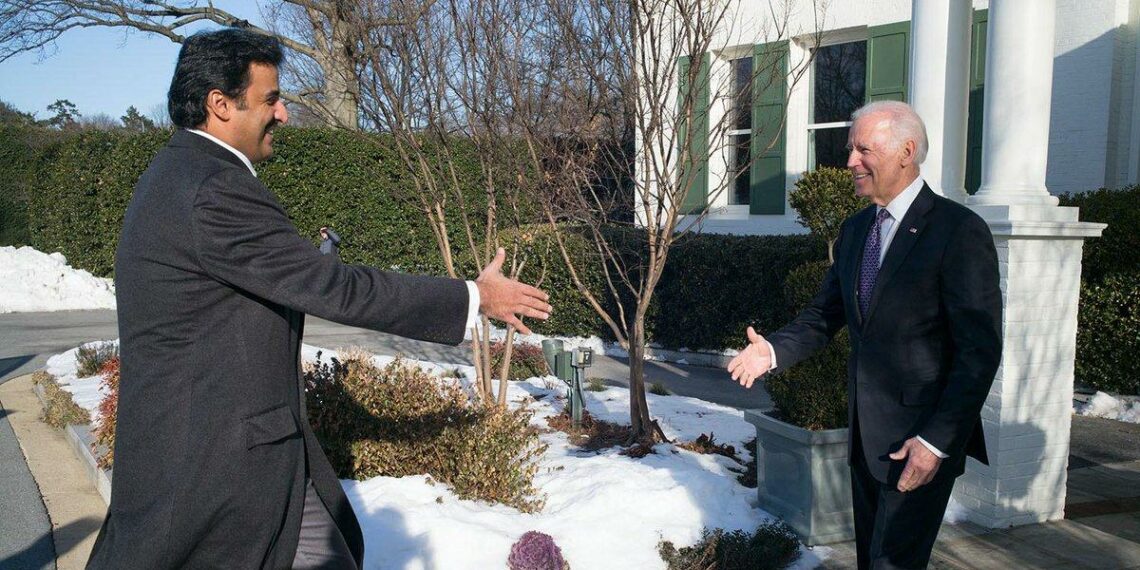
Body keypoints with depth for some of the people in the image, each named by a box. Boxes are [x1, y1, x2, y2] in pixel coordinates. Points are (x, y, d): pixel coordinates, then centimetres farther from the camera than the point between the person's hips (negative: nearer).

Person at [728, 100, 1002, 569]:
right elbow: (826, 313, 13)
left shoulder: (960, 230, -14)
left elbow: (980, 350, -16)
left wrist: (937, 440, -19)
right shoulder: (855, 229, 9)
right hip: (866, 434, 7)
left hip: (922, 440, -7)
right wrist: (774, 351, -6)